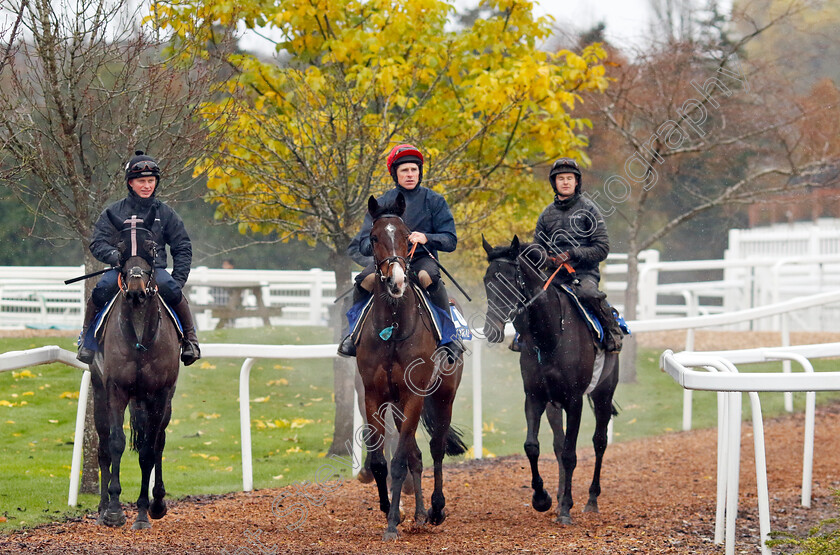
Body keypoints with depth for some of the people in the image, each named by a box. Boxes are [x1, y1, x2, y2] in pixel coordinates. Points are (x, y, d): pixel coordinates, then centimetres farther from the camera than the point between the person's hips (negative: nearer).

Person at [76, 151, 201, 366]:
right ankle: (87, 337, -8)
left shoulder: (166, 214, 12)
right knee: (101, 291, -31)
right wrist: (115, 256, -19)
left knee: (173, 292, -32)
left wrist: (178, 279, -1)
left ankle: (190, 338, -11)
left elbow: (183, 248, 14)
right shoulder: (113, 212, 8)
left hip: (155, 268, 1)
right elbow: (97, 243, 3)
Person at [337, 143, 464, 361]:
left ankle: (449, 334, -25)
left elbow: (450, 240, -1)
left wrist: (426, 238, -21)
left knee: (428, 277, -38)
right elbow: (364, 243, 5)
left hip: (422, 257, -2)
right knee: (365, 279, -30)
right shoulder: (381, 203, 9)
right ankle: (355, 332, -7)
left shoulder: (434, 201, 5)